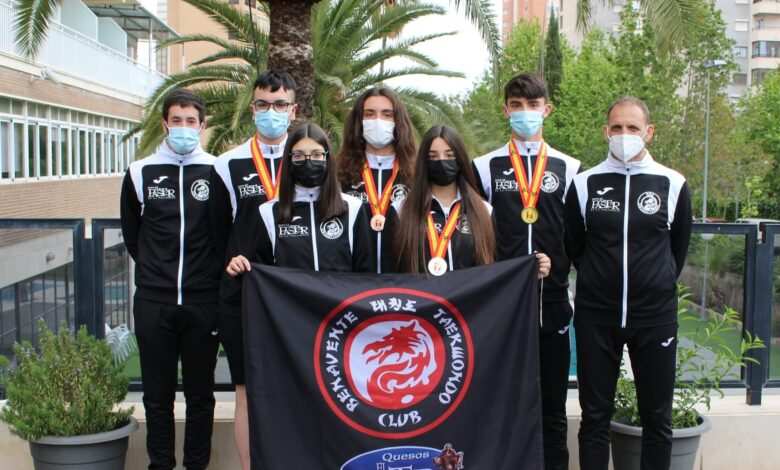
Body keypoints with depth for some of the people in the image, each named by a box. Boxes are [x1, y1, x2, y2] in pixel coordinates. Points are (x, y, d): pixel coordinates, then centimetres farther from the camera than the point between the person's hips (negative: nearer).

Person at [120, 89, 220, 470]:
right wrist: (156, 270, 13)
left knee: (200, 392, 9)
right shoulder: (140, 173, 4)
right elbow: (131, 233, 15)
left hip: (203, 302, -1)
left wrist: (211, 272, 6)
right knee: (157, 393, 9)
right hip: (153, 303, 1)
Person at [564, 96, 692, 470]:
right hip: (595, 315, 0)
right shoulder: (585, 184, -1)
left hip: (656, 315, 0)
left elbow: (678, 247, 13)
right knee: (595, 415, 7)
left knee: (657, 416, 9)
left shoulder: (672, 184, -1)